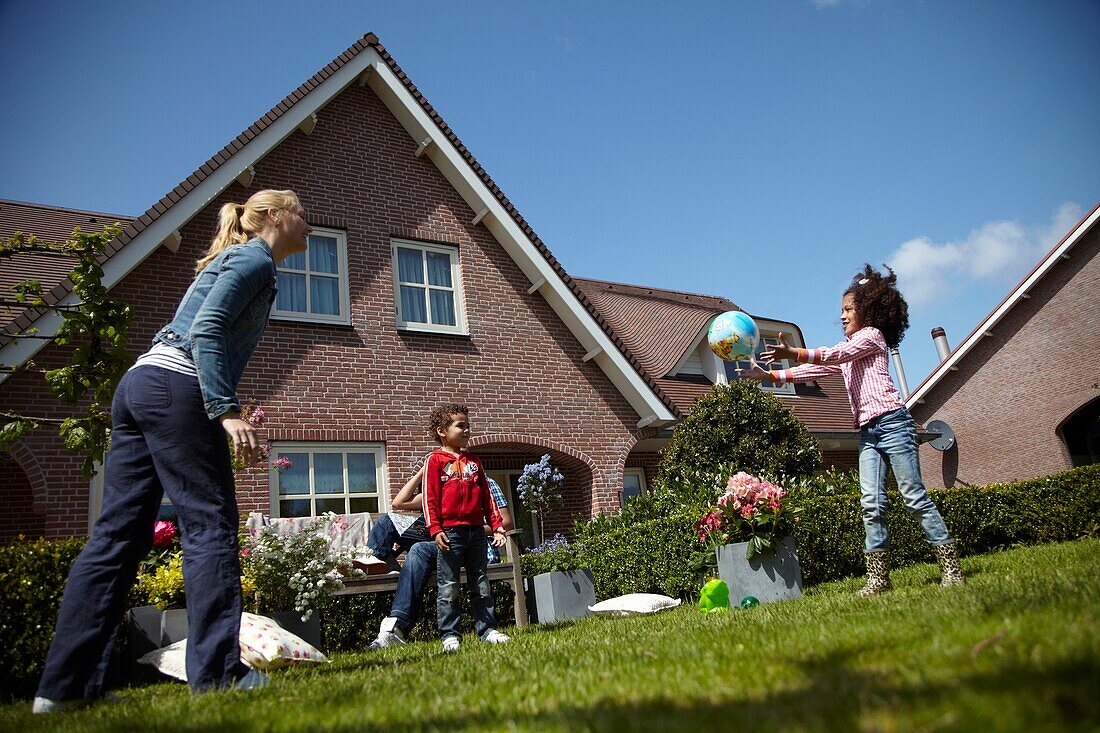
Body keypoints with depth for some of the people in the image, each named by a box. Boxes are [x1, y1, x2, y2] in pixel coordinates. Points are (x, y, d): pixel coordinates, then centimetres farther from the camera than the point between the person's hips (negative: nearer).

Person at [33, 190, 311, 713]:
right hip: (177, 390, -9)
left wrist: (222, 407, 24)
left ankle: (66, 685, 6)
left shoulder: (235, 259, 28)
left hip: (139, 385, 9)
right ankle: (217, 672, -7)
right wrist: (226, 410, -21)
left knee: (118, 533, 5)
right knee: (210, 525, -8)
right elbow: (208, 328, -15)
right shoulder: (255, 260, -1)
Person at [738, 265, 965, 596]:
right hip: (867, 432, 7)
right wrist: (769, 375, 15)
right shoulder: (848, 349, 27)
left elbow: (832, 355, -14)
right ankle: (878, 576, -4)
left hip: (891, 422, -7)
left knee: (915, 497, -7)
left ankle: (951, 567, 0)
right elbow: (816, 369, 22)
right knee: (872, 503, -3)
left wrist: (793, 353, -26)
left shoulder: (871, 335, 2)